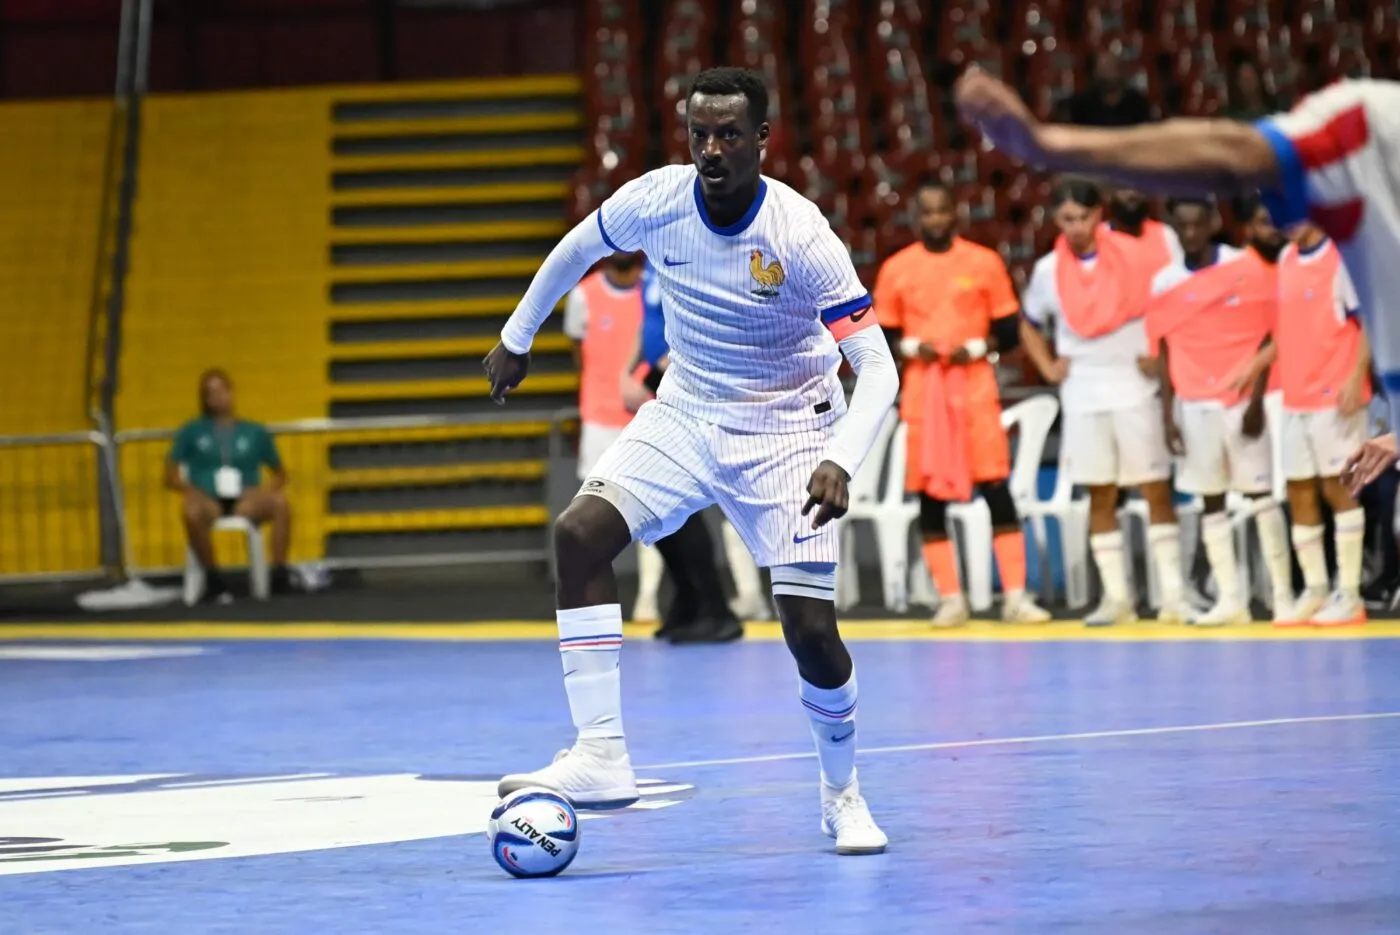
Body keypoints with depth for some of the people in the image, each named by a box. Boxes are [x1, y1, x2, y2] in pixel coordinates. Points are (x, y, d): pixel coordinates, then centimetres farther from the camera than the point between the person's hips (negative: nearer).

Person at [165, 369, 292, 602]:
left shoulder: (255, 432, 17)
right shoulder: (191, 432, 15)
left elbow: (280, 475, 21)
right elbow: (171, 477, 12)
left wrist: (266, 490, -1)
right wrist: (193, 491, -9)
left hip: (246, 503, 1)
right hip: (208, 502, -1)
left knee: (280, 501, -33)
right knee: (192, 512, -39)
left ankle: (280, 573, -29)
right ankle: (212, 576, -22)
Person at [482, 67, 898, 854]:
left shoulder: (800, 236, -26)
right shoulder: (655, 200, -15)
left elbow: (878, 367, -28)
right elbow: (577, 249, 9)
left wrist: (840, 463, -44)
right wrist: (517, 338, 18)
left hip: (788, 431, -4)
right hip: (687, 413, 4)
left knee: (811, 629, -12)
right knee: (581, 532, -19)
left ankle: (843, 795, 16)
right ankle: (601, 757, -16)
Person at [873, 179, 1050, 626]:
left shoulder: (985, 262, 3)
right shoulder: (896, 269, 5)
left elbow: (1009, 333, 5)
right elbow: (881, 338, 9)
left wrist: (976, 347, -12)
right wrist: (911, 347, -11)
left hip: (975, 387, -1)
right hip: (922, 389, 1)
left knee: (996, 488, -7)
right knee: (929, 495, 1)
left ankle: (1015, 596, -5)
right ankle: (950, 598, 9)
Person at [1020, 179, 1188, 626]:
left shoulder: (1135, 256, -4)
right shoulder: (1049, 270, 5)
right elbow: (1029, 325, 21)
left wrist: (1163, 355, -7)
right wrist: (1048, 367, 8)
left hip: (1135, 388, -3)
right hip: (1082, 395, 3)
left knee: (1156, 489, -3)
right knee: (1100, 496, 4)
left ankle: (1173, 594, -2)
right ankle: (1115, 597, 7)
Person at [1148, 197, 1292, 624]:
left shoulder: (1248, 268, -2)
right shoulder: (1165, 283, 6)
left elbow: (1267, 337, -2)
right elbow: (1167, 354, 9)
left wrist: (1256, 400, -9)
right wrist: (1167, 416, 4)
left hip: (1243, 398, -3)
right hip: (1194, 404, 3)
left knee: (1260, 493, -3)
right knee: (1210, 501, 2)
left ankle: (1283, 596, -2)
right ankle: (1229, 599, 3)